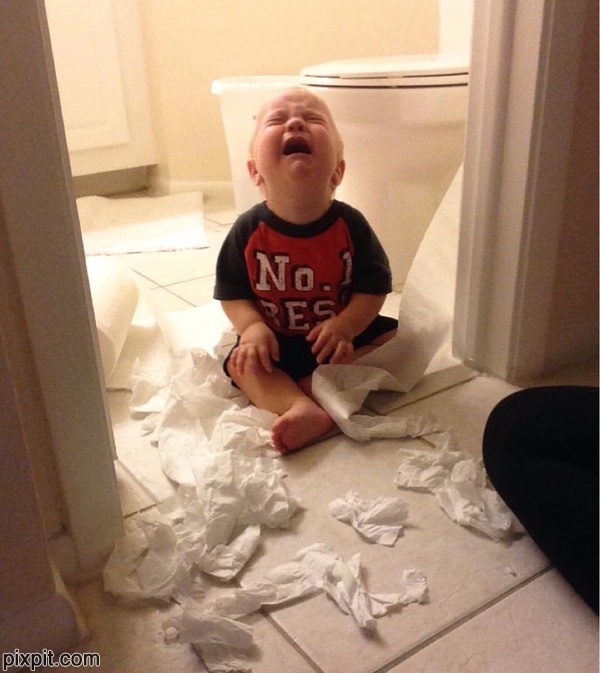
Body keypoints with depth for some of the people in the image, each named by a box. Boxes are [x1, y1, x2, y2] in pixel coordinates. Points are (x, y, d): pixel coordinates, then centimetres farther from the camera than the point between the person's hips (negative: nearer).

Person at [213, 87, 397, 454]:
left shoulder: (350, 224, -14)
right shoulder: (248, 230, -13)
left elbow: (374, 285, -10)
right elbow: (232, 292, -5)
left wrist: (346, 325, -27)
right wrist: (252, 327, -24)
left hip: (339, 335, 1)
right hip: (276, 343, -1)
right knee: (241, 363, -22)